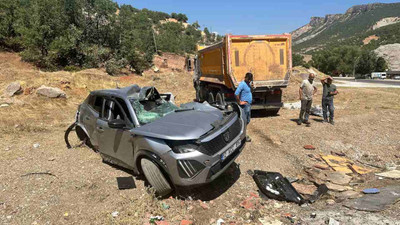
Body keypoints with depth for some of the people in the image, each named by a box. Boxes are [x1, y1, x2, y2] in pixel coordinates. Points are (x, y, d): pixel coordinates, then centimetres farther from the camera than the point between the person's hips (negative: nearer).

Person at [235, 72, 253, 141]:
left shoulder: (248, 83, 11)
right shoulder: (242, 84, -17)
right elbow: (236, 94, -27)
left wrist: (251, 86, 11)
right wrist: (239, 102, -19)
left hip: (249, 104, 10)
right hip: (245, 105, -9)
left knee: (247, 121, 16)